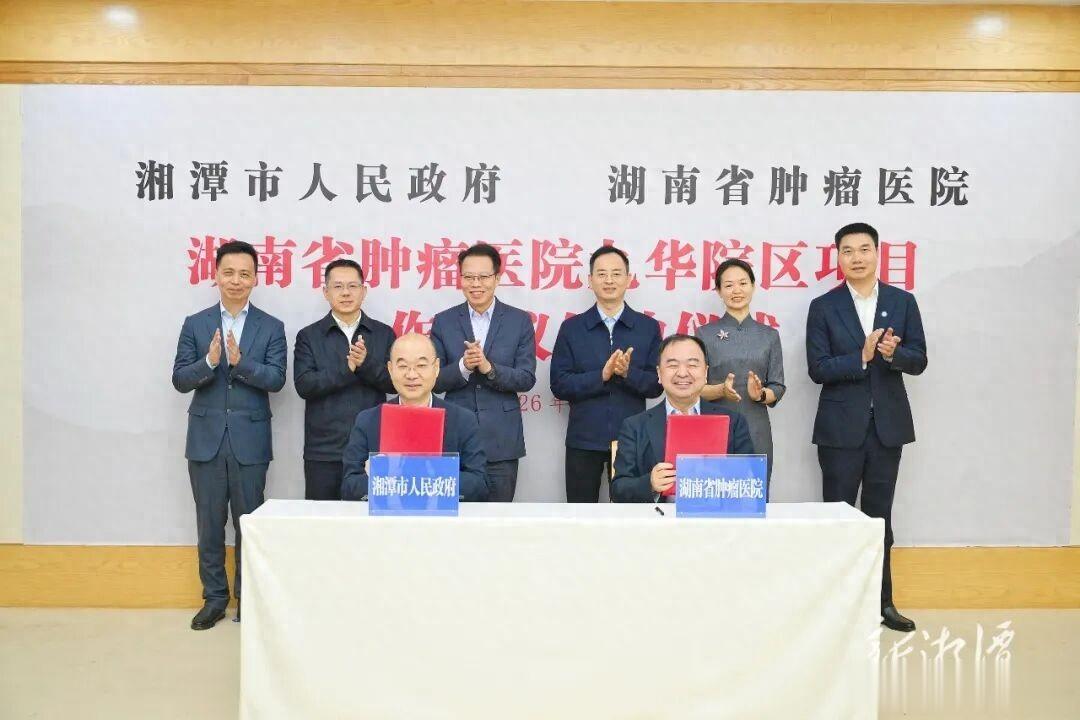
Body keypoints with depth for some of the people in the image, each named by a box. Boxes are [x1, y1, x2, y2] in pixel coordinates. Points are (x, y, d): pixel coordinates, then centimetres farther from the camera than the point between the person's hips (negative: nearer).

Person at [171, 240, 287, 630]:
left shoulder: (271, 328, 3)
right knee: (210, 523, 9)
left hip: (249, 440, -1)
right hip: (206, 439, 1)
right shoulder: (195, 324, 6)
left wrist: (240, 362, -23)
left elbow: (276, 379, -8)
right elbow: (179, 379, -1)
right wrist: (209, 362, -20)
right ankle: (214, 597, 22)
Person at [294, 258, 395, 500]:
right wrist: (346, 368, -16)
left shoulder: (384, 334, 9)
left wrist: (366, 363, -15)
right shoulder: (309, 336, 7)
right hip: (323, 450, 0)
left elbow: (395, 382, 1)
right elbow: (303, 385, -5)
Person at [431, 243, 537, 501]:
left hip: (501, 440, 0)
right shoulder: (443, 322, 5)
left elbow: (527, 379, -2)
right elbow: (434, 381, 2)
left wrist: (489, 368, -18)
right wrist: (463, 366, -17)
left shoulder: (519, 321, 2)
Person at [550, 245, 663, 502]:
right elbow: (559, 385, -4)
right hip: (584, 440, 0)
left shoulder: (648, 327, 3)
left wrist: (628, 372, -18)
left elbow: (656, 385, 1)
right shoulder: (571, 327, 3)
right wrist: (602, 375, -17)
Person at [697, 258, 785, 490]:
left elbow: (778, 388, 5)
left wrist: (759, 394, -15)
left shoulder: (769, 335, 8)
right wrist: (721, 390, -20)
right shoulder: (705, 334, 2)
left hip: (756, 432, 2)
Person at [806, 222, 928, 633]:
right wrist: (862, 357, -20)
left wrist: (893, 353, -19)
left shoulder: (903, 302, 4)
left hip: (888, 424, 2)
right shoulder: (823, 307, -2)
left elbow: (919, 360, 1)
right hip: (841, 427, -2)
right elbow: (817, 368, -9)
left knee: (879, 517, 12)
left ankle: (881, 602, 22)